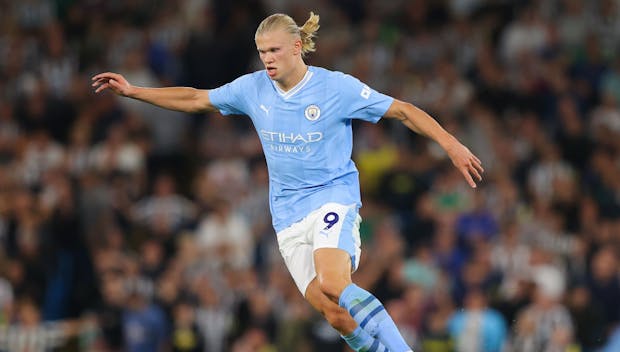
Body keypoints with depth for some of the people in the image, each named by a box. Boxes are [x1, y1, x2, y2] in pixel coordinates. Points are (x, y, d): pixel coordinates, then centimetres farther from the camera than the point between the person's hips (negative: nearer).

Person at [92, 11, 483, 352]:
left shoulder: (337, 87, -8)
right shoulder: (253, 88, 4)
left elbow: (402, 110, -6)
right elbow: (195, 99, 16)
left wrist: (451, 144, -15)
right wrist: (132, 91, 14)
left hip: (333, 198, -4)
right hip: (288, 214, 4)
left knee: (333, 285, -32)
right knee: (337, 316, -11)